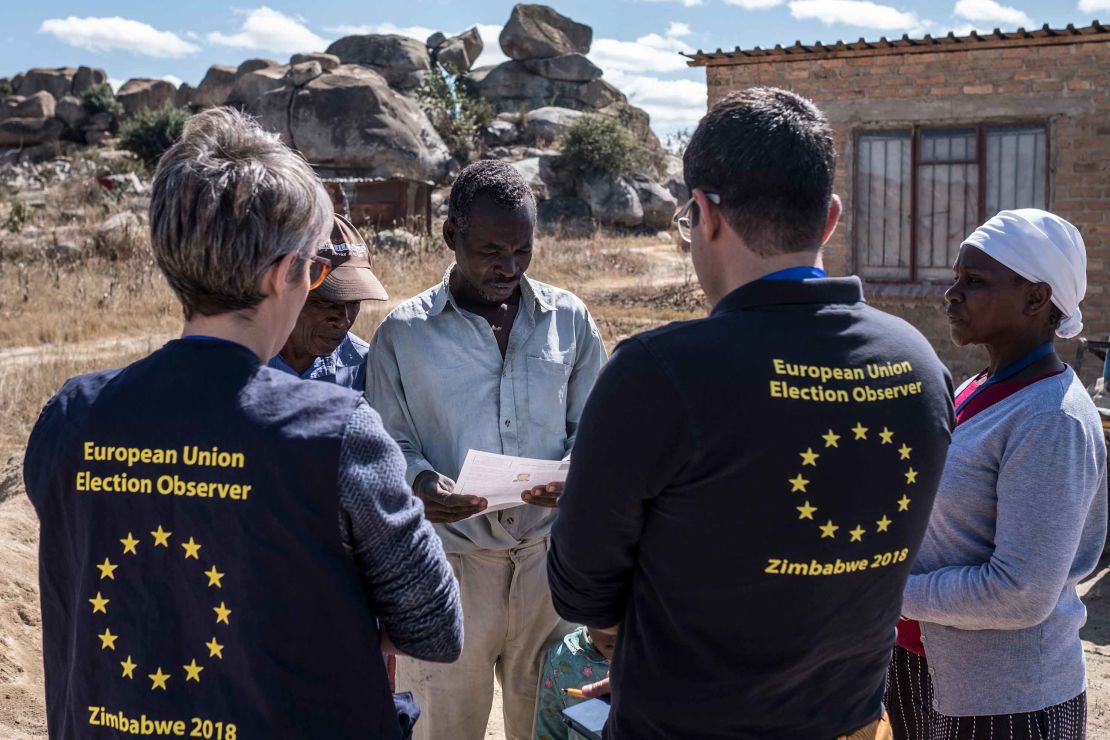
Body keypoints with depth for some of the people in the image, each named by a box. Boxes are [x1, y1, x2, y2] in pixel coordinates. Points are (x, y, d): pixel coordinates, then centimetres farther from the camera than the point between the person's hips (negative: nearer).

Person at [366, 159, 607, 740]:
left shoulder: (569, 320, 3)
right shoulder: (403, 333, -3)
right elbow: (388, 445, 1)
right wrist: (421, 483, -21)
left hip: (548, 554, 2)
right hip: (449, 559, -1)